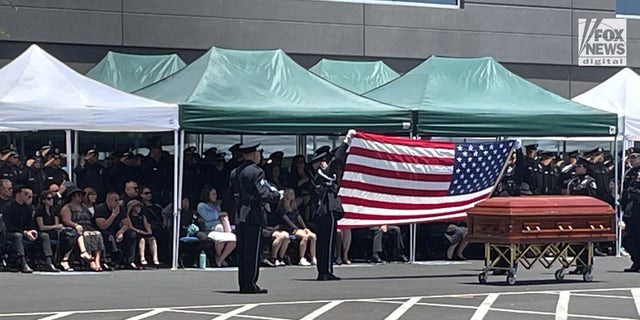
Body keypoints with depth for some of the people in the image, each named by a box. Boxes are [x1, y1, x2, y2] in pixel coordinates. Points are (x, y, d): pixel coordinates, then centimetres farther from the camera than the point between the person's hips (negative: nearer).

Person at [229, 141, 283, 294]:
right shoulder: (256, 172, -13)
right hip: (253, 216, -8)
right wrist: (278, 195, 1)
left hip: (239, 216, 8)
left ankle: (243, 284, 13)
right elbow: (264, 195, -18)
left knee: (242, 251, 10)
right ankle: (250, 285, -2)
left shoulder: (235, 172, 12)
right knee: (252, 252, -3)